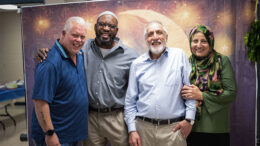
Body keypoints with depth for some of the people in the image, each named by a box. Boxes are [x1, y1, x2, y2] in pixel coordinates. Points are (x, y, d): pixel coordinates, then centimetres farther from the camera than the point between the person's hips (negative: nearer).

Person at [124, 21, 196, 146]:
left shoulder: (179, 55, 1)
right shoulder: (137, 64, 5)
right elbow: (130, 100, 6)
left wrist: (189, 119, -4)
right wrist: (132, 130, 1)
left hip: (174, 128, -1)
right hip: (143, 127, 2)